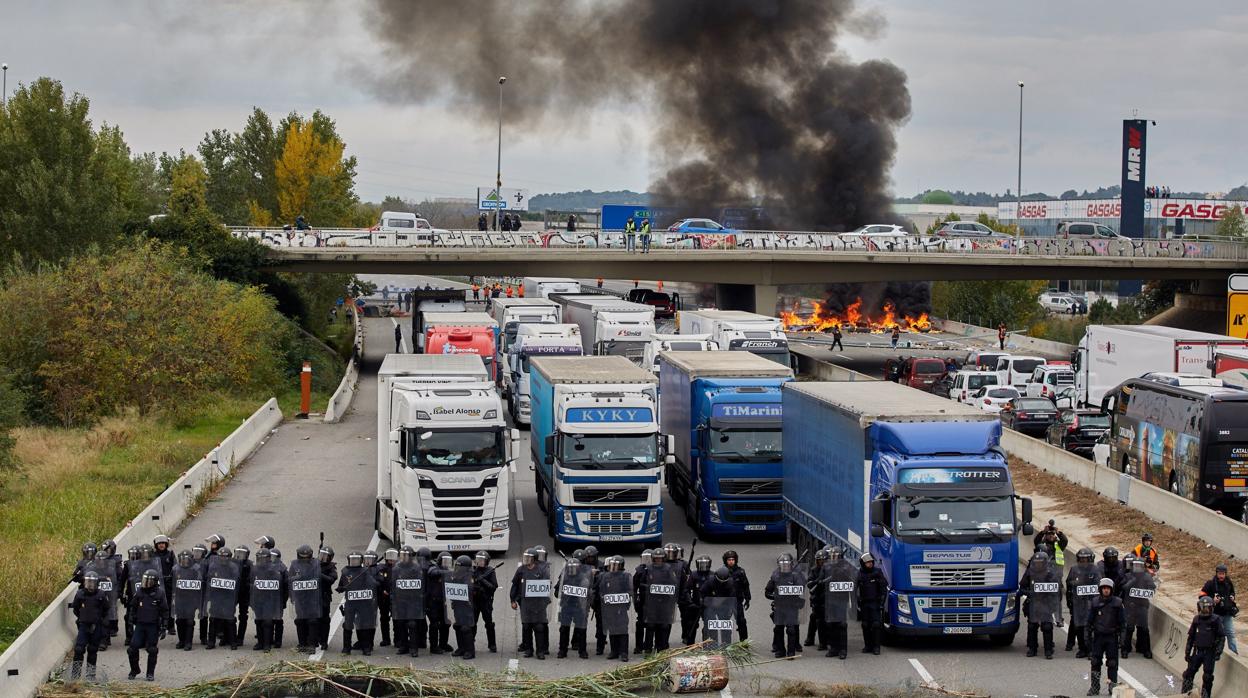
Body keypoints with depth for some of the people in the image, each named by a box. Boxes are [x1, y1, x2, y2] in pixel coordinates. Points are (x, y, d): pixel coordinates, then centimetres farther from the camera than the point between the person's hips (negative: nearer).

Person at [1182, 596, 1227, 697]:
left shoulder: (1215, 620, -6)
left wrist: (1218, 652, -11)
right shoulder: (1196, 620, 5)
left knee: (1208, 677, -1)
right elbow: (1191, 636, 14)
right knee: (1189, 672, 3)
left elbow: (1222, 637, -4)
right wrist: (1187, 652, 12)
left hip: (1209, 652, -3)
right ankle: (1184, 694, 14)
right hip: (1197, 651, 3)